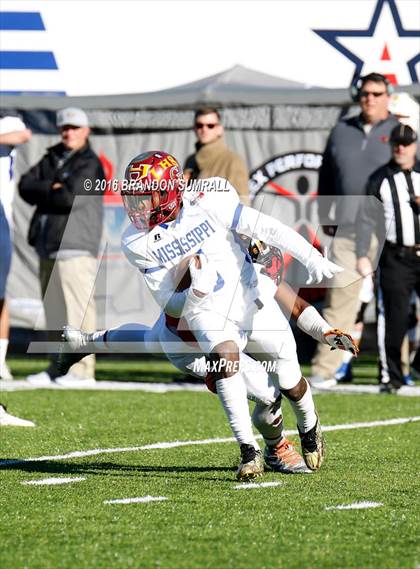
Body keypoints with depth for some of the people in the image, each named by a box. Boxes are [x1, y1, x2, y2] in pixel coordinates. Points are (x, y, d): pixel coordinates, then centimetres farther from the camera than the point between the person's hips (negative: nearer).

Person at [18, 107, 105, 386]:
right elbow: (26, 186, 7)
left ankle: (82, 369, -12)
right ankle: (58, 368, 15)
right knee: (53, 310, 10)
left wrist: (41, 194, -1)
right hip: (49, 246, 8)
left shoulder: (90, 164, -4)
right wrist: (52, 188, -10)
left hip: (74, 247, -8)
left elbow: (71, 197, -17)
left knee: (77, 309, -11)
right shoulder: (52, 159, 19)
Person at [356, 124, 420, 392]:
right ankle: (391, 375, 3)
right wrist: (362, 255, -4)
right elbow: (367, 218, 3)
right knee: (395, 316, -5)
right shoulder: (380, 179, 6)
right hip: (396, 257, -2)